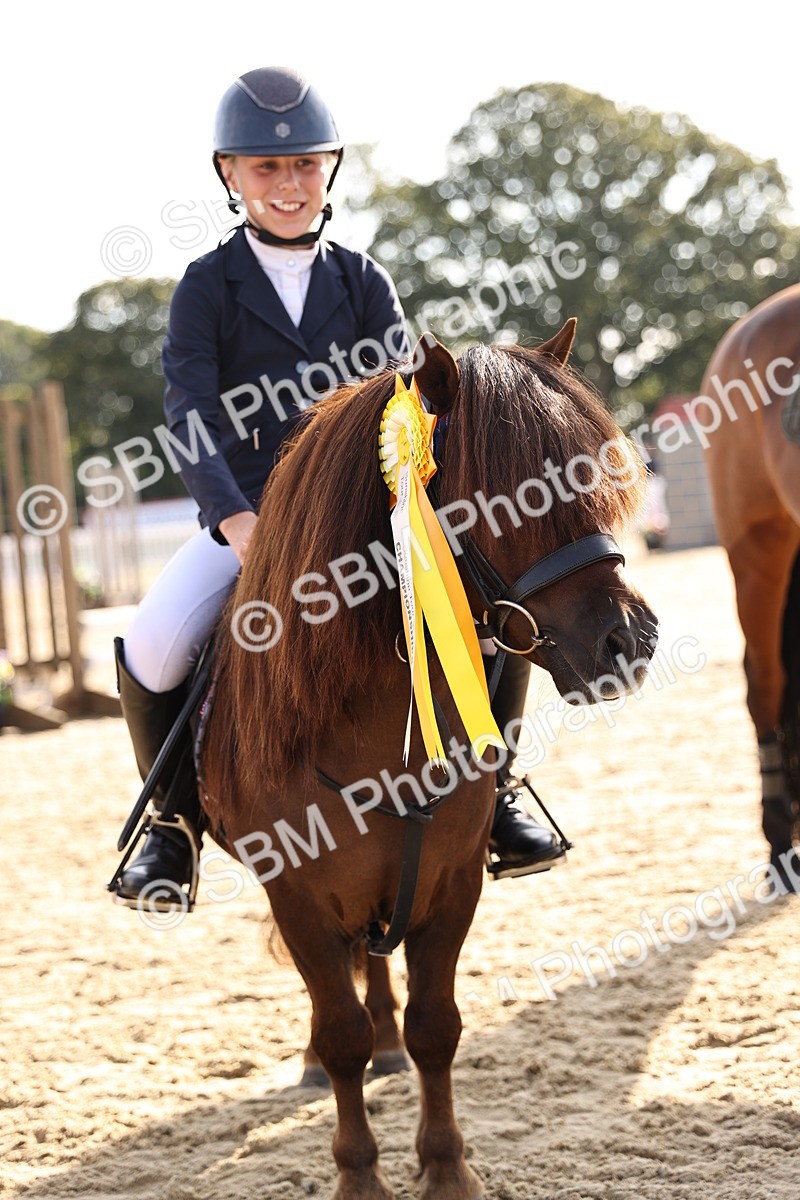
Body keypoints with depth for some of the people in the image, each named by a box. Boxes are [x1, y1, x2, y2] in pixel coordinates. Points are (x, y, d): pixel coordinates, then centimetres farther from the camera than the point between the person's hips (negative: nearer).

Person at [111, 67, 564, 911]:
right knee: (153, 651, -27)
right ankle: (176, 816, 1)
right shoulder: (207, 287, 1)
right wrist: (235, 519, -29)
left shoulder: (363, 283, 9)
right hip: (245, 513, -2)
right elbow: (191, 415, -11)